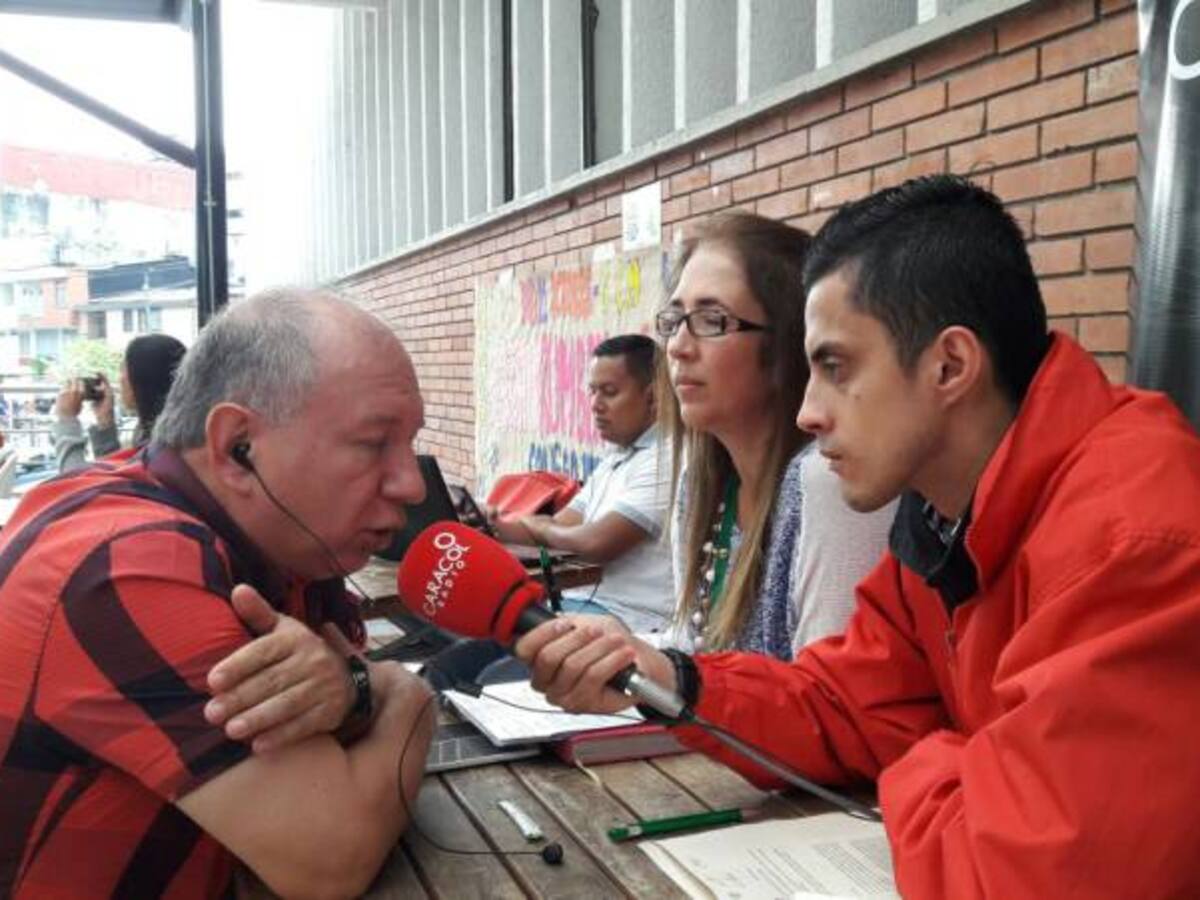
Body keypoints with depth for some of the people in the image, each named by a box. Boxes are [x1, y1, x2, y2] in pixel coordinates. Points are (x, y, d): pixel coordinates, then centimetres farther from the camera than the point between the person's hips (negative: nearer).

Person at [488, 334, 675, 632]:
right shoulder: (614, 461, 17)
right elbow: (559, 530, 15)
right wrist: (493, 526, -3)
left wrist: (539, 528, 1)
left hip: (632, 619, -9)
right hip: (583, 601, 9)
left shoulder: (665, 459, -14)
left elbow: (597, 543, -20)